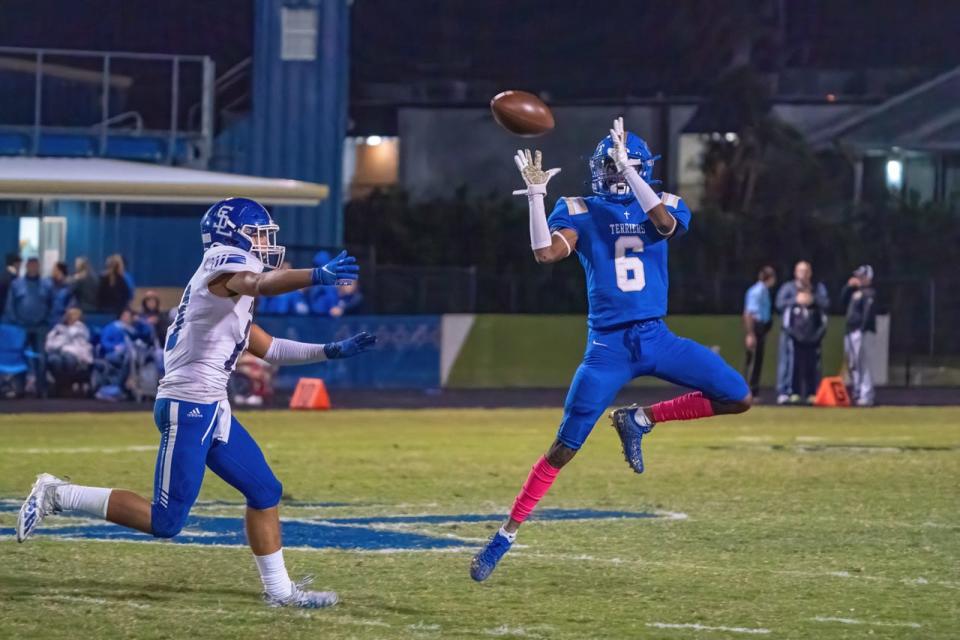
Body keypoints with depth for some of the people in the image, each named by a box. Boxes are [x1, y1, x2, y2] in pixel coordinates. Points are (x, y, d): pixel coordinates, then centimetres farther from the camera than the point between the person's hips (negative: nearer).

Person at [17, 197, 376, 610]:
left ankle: (279, 589, 19)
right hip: (189, 407, -10)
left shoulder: (232, 294, 20)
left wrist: (331, 350, 18)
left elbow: (269, 350, 25)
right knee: (165, 522, -7)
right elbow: (256, 284, -34)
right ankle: (58, 495, 2)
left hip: (212, 409, 10)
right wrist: (318, 276, -47)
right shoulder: (224, 261, -10)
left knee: (264, 491, 12)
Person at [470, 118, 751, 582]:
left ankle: (639, 420, 7)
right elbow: (545, 252, -18)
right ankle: (506, 534, 1)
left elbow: (666, 224, -22)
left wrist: (629, 172, -25)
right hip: (608, 346, -3)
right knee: (564, 448, -8)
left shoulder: (663, 205, 4)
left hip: (656, 338, 3)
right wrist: (536, 194, -20)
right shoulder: (580, 212, 0)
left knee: (738, 399, -6)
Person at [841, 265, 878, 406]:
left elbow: (868, 312, -17)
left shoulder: (869, 293, -8)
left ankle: (866, 396, -16)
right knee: (852, 365, 14)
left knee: (862, 365, -13)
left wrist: (863, 330, -24)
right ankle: (856, 393, 21)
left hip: (860, 332, -10)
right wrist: (848, 286, 11)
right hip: (850, 331, 10)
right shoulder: (855, 291, 20)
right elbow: (842, 299, 25)